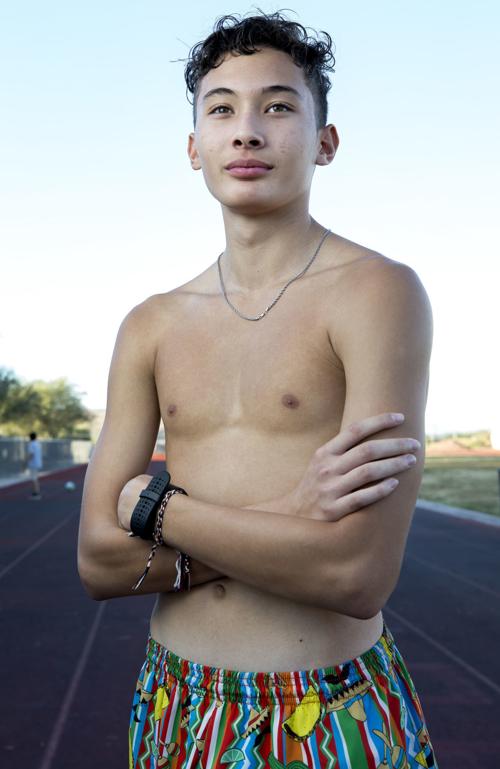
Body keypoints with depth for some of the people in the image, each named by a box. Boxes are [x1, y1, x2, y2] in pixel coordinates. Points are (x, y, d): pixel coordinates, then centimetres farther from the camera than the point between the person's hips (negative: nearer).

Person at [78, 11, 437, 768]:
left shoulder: (379, 292, -13)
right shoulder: (149, 327, 2)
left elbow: (358, 577, -22)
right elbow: (98, 561, -4)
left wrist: (152, 501, -12)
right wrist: (285, 520, -17)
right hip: (173, 707, 4)